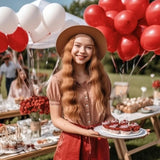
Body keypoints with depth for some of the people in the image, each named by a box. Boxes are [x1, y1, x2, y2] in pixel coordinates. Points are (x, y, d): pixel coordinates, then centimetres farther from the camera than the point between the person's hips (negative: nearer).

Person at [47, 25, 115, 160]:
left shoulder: (103, 79, -1)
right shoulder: (57, 81, -8)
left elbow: (107, 114, 6)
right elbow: (56, 119, -7)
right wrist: (85, 132, -18)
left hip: (99, 144, 3)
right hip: (71, 143, -2)